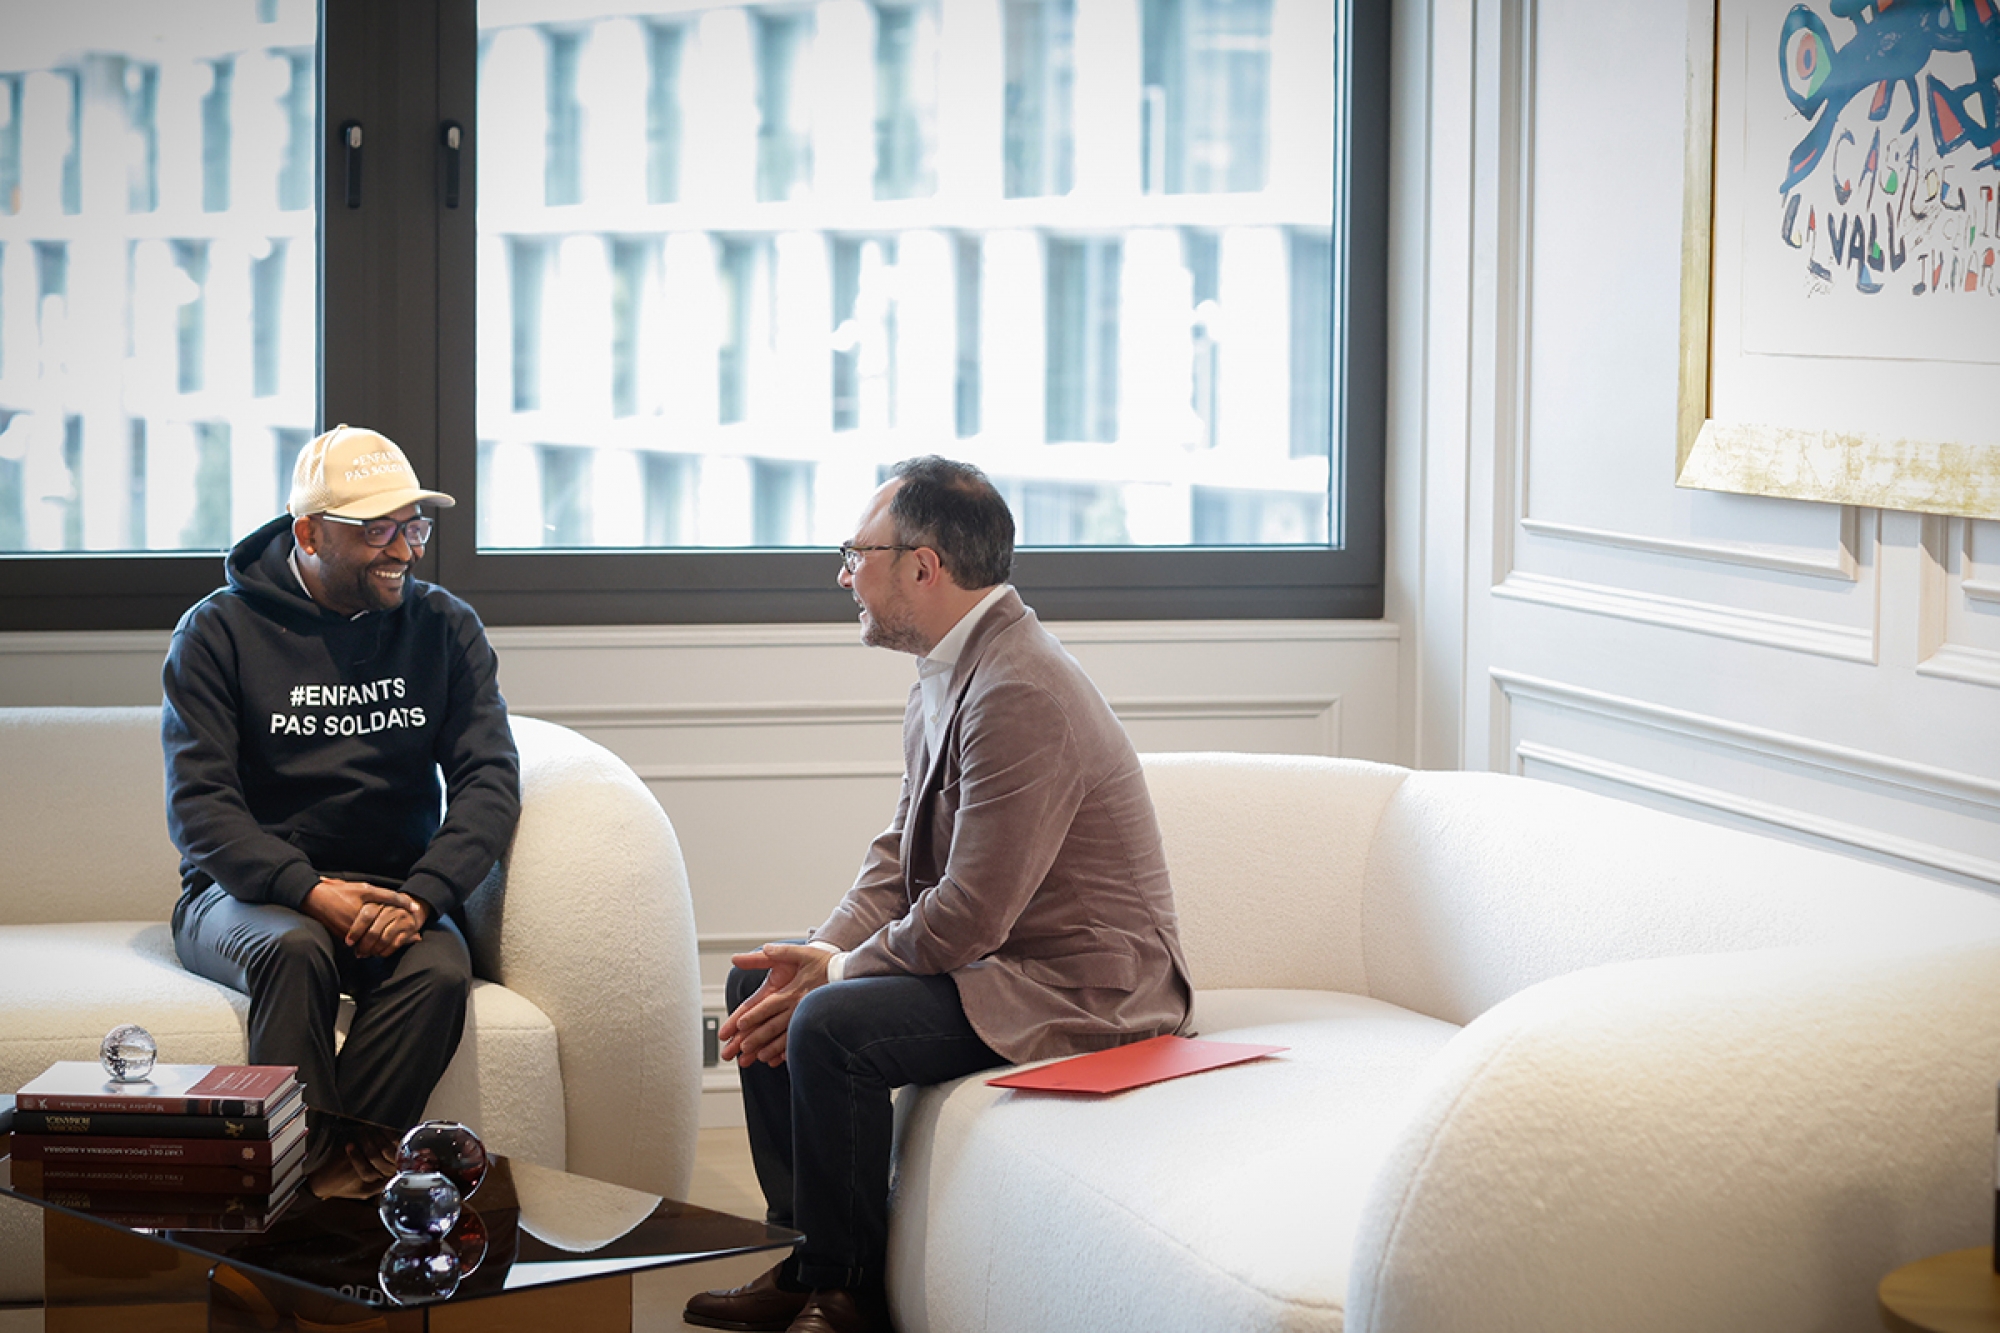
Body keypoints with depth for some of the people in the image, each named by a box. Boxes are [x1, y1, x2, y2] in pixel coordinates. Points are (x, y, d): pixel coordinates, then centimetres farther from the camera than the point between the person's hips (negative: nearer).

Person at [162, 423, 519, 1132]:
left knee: (440, 967, -32)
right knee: (296, 950, -36)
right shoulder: (218, 631, 1)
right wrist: (309, 892, -23)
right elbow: (199, 804, -7)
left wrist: (423, 895, -18)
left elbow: (490, 780, 0)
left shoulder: (447, 628, 9)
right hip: (248, 890, -2)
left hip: (397, 892, 2)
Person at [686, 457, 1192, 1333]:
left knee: (830, 1027, -27)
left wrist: (832, 979, -13)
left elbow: (968, 918, -27)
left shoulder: (1020, 695, -26)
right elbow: (900, 854, 14)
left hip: (1078, 990, -11)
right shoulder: (948, 673, 8)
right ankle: (808, 1253, 15)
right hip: (992, 956, 11)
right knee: (754, 981, 10)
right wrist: (823, 953, -4)